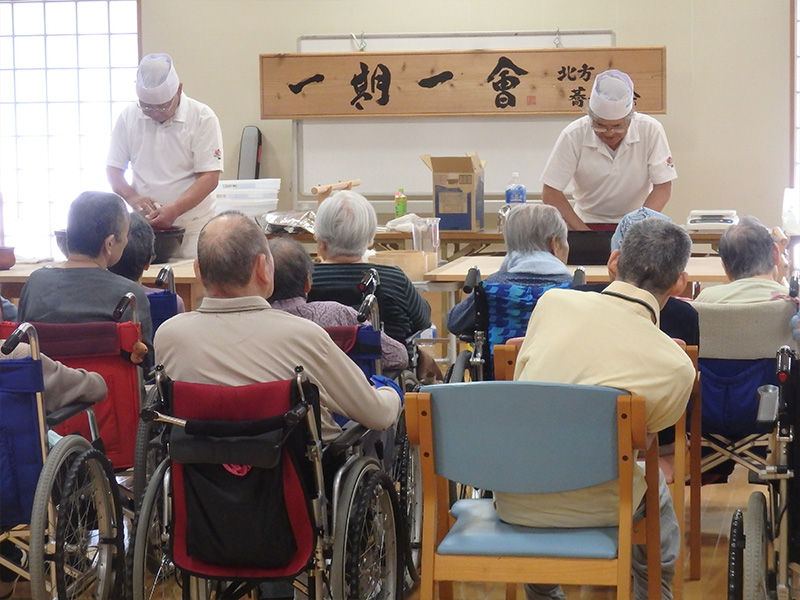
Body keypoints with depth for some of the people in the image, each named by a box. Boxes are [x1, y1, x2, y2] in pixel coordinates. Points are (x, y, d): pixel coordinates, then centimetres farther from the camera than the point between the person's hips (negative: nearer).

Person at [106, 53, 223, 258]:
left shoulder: (202, 118, -5)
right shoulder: (129, 117, 6)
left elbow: (210, 177, -9)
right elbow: (113, 168, 10)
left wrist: (174, 210, -22)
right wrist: (132, 197, -11)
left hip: (192, 228, -3)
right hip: (142, 226, 3)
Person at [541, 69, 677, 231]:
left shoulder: (651, 130, -12)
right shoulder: (574, 135, -15)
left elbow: (663, 188, -7)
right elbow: (550, 194, -12)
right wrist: (584, 232, -20)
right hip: (588, 222, -1)